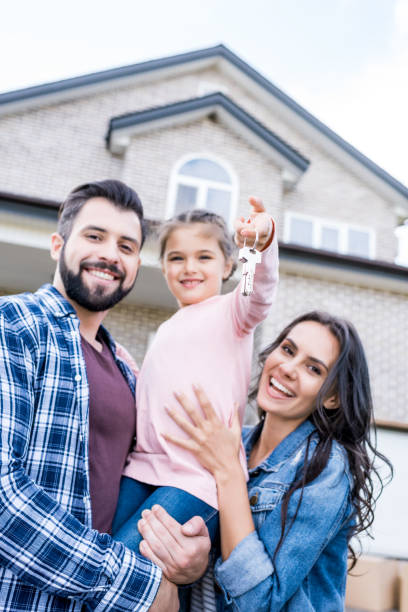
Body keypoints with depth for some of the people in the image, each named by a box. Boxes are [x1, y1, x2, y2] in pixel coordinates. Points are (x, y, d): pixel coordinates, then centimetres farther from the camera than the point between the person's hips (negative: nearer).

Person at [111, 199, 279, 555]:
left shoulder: (230, 312, 3)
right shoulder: (168, 329, 24)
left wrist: (262, 239, -39)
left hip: (199, 477, -6)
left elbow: (260, 291, -20)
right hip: (144, 467, 7)